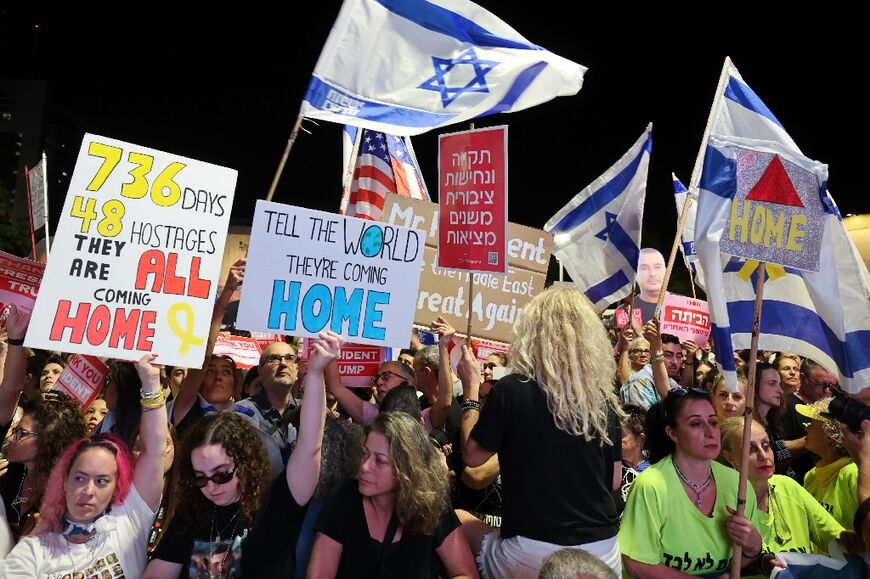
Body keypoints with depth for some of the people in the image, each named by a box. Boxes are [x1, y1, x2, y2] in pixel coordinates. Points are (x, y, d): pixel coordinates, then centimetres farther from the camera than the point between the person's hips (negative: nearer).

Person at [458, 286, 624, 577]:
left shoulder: (511, 389, -13)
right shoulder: (604, 398, -1)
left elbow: (472, 455, 0)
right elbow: (614, 481, 9)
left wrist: (471, 385, 9)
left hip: (532, 553, -3)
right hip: (604, 552, 4)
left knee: (458, 520, 20)